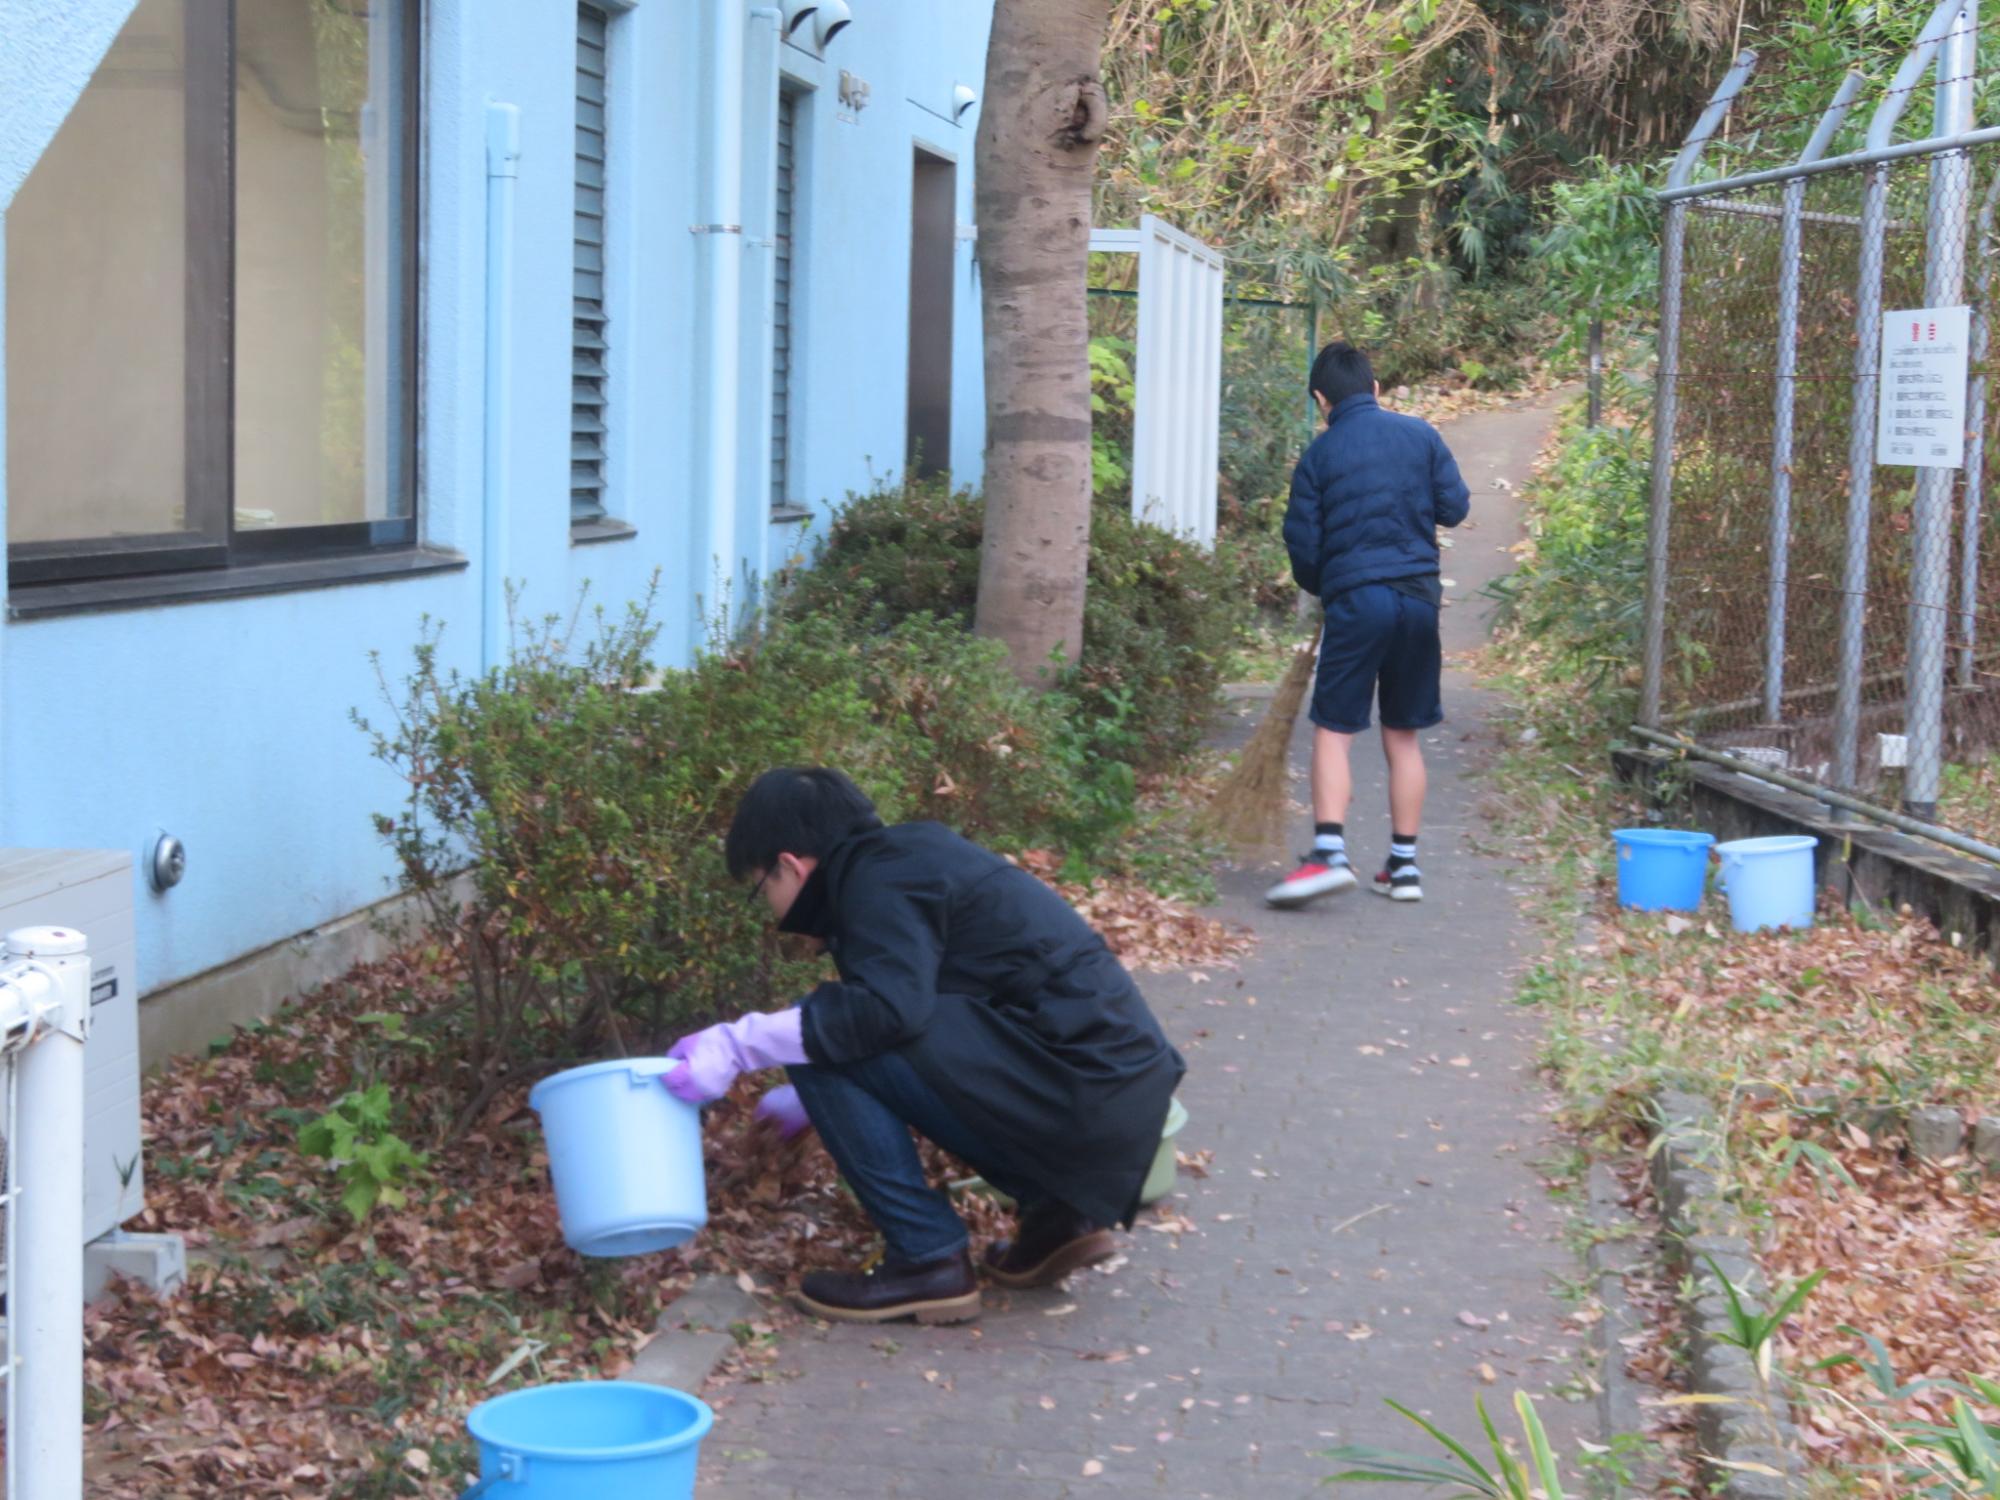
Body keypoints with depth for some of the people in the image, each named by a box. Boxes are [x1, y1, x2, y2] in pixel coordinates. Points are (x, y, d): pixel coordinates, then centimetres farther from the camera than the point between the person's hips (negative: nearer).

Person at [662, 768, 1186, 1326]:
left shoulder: (880, 878, -9)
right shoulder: (912, 854, 20)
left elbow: (887, 1009, -26)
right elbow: (904, 1004, 32)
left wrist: (737, 1046, -22)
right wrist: (814, 1099, 42)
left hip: (1074, 1085, -10)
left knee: (824, 1038, -11)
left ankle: (930, 1260, -7)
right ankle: (1057, 1214, 16)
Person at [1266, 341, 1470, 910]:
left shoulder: (1319, 455, 0)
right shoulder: (1420, 434, 5)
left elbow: (1303, 543, 0)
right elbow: (1455, 507, 5)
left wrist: (1320, 587, 19)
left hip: (1354, 600, -3)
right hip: (1419, 597, 3)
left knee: (1333, 730, -2)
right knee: (1403, 735, 11)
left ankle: (1329, 852, -19)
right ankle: (1404, 864, 14)